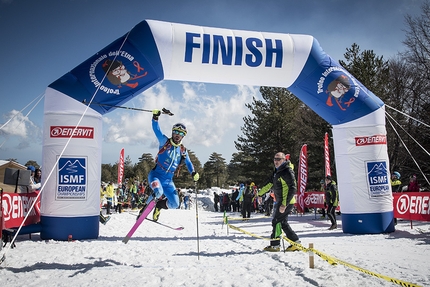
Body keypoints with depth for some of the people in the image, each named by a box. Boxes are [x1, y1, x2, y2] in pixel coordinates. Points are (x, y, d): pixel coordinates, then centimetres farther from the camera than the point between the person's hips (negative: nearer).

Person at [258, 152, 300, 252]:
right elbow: (269, 184, 25)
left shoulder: (287, 171, -17)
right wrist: (260, 194, 28)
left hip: (286, 202, -9)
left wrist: (284, 204, -27)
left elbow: (293, 189, -23)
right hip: (280, 202, 9)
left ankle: (275, 245, 6)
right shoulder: (277, 172, 13)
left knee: (276, 221, -4)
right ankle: (295, 242, 18)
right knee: (283, 222, 12)